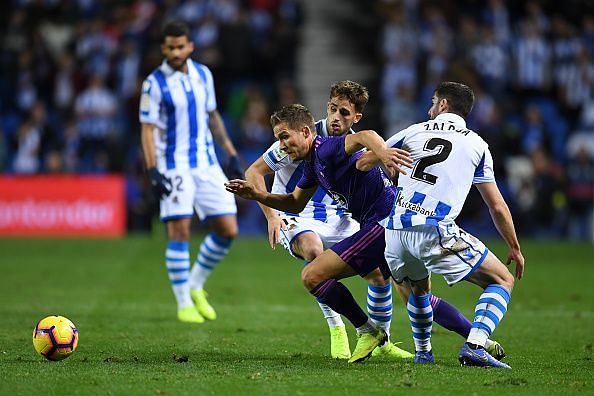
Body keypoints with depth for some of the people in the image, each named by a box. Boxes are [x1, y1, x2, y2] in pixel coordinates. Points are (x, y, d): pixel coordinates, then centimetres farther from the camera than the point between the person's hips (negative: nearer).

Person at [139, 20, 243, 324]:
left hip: (207, 164, 5)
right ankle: (184, 304, -1)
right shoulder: (155, 83, -8)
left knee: (228, 230, 1)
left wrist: (232, 156, 16)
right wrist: (153, 172, -18)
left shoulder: (203, 74, 8)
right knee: (179, 231, -12)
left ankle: (196, 286, 20)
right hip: (174, 167, -5)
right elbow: (147, 129, -9)